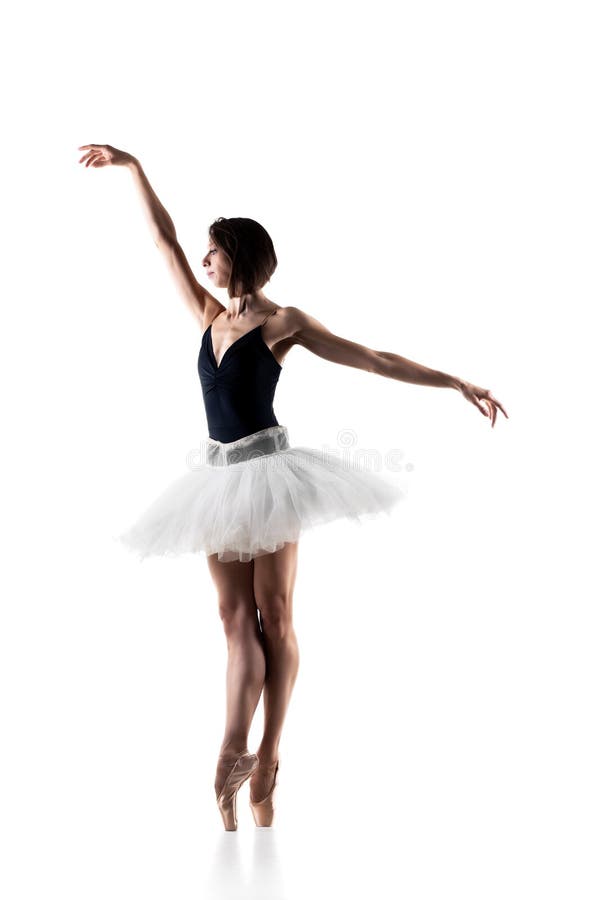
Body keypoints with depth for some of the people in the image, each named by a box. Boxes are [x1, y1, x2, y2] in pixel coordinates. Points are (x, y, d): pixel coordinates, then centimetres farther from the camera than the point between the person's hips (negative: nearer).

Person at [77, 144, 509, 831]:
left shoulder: (283, 324, -6)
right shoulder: (208, 314, 11)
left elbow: (376, 360, -6)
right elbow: (164, 239, 14)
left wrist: (457, 384, -10)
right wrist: (132, 166, 15)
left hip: (266, 469, -6)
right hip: (219, 473, 6)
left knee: (272, 616, 0)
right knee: (236, 617, 0)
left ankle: (265, 757, 4)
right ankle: (235, 754, -3)